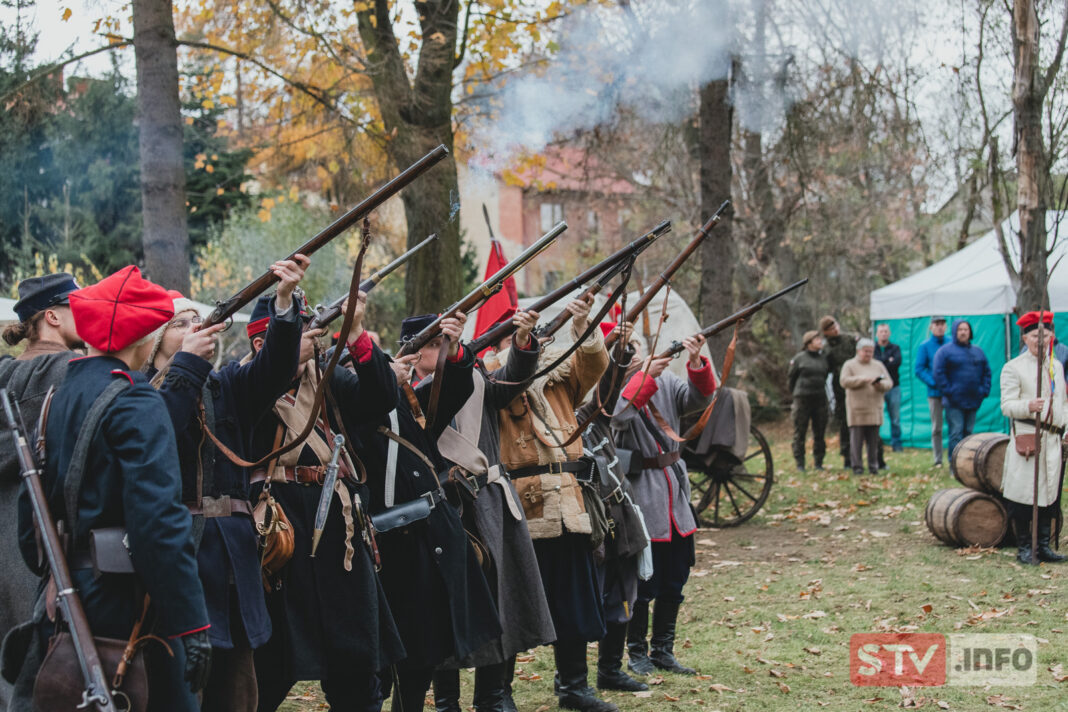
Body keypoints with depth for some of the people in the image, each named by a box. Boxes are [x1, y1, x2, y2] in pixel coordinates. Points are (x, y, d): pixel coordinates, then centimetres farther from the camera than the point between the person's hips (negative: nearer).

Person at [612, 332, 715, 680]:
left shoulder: (666, 381, 7)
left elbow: (700, 397, -4)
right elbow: (619, 416, -27)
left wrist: (696, 363, -20)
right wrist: (645, 375, -29)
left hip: (675, 488, 6)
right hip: (639, 493, -6)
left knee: (675, 579, 12)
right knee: (643, 582, -1)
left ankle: (663, 651, 24)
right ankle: (637, 653, 14)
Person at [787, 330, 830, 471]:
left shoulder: (824, 358, 10)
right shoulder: (799, 358, -2)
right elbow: (790, 377, 7)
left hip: (820, 398, 4)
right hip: (802, 399, -4)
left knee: (819, 432, 6)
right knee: (800, 432, -1)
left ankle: (818, 462, 13)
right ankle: (800, 463, 4)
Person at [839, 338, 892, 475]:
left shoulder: (878, 365, 16)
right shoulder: (849, 365, 6)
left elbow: (889, 383, 10)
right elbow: (844, 381, -8)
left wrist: (880, 384, -13)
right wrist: (863, 379, -15)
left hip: (874, 410, 3)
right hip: (856, 410, -3)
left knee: (874, 440, 3)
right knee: (856, 439, -6)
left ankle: (873, 466, 10)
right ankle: (857, 467, -2)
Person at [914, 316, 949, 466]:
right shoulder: (925, 346, 2)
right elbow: (918, 369, -2)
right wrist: (933, 383, -14)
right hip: (934, 392, -1)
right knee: (936, 428, 4)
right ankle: (938, 460, 10)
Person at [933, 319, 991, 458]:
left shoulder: (978, 352, 14)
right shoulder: (945, 351, -2)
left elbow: (986, 372, 17)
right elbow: (939, 373, -7)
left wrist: (984, 390, 4)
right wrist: (948, 391, -13)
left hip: (973, 400, 5)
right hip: (954, 402, -5)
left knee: (968, 433, 10)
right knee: (956, 433, -8)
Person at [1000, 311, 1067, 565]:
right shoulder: (1013, 368, -3)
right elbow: (1007, 406, -10)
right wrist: (1028, 406, -28)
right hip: (1026, 437, -6)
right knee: (1024, 495, -4)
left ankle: (1044, 547, 16)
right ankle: (1023, 548, 5)